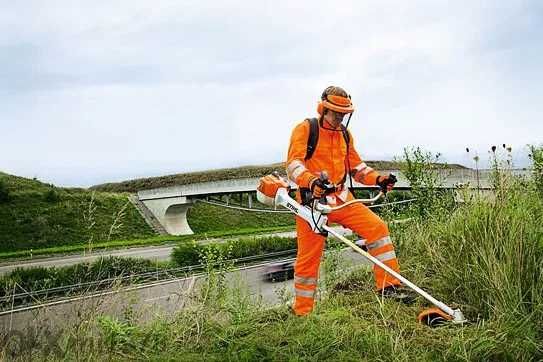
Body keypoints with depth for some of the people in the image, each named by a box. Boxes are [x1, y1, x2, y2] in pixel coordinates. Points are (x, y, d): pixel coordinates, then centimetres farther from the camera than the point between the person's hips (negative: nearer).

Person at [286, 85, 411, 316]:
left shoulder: (345, 134, 14)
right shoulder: (305, 129, -5)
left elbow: (356, 167, 22)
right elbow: (293, 165, -17)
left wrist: (378, 179, 4)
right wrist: (312, 181, -36)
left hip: (341, 199, 5)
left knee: (377, 228, -10)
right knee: (308, 257, -1)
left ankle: (388, 285, -3)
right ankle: (301, 313, 13)